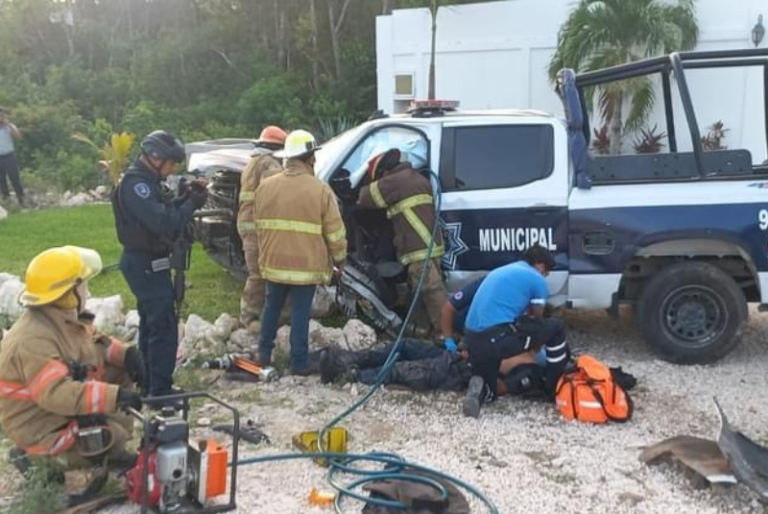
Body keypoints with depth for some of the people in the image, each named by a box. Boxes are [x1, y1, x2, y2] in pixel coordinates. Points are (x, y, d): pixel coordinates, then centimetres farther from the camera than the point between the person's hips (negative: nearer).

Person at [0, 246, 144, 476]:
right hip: (40, 427, -10)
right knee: (114, 438, -25)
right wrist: (115, 396, -44)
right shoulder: (34, 341, -32)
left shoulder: (65, 316, -1)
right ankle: (36, 456, 0)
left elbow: (93, 344, 14)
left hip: (67, 406, 10)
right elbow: (56, 394, -41)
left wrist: (125, 353, -6)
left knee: (122, 371, 3)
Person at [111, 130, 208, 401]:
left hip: (146, 262, 11)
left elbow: (161, 211, 12)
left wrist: (183, 197, -2)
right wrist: (192, 204, -18)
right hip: (146, 264, -11)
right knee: (165, 327, -8)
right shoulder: (136, 184, -21)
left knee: (151, 324, 18)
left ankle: (149, 384, 29)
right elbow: (163, 222, -28)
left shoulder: (145, 180, 11)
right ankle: (160, 392, -3)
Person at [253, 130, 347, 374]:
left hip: (273, 261, 4)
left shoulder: (265, 186, 2)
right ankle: (299, 363, 11)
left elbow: (259, 225, 13)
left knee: (272, 307, 20)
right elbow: (335, 232, -7)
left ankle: (264, 354, 28)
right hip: (306, 264, -4)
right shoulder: (320, 190, -11)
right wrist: (340, 258, 9)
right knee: (300, 313, 4)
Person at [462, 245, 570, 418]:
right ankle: (554, 387, 21)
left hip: (472, 341, 7)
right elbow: (537, 320, 18)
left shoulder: (500, 271, 27)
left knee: (489, 393, 30)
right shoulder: (536, 279, 7)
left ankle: (481, 389, -6)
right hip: (496, 338, -7)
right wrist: (537, 345, 39)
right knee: (556, 327, 12)